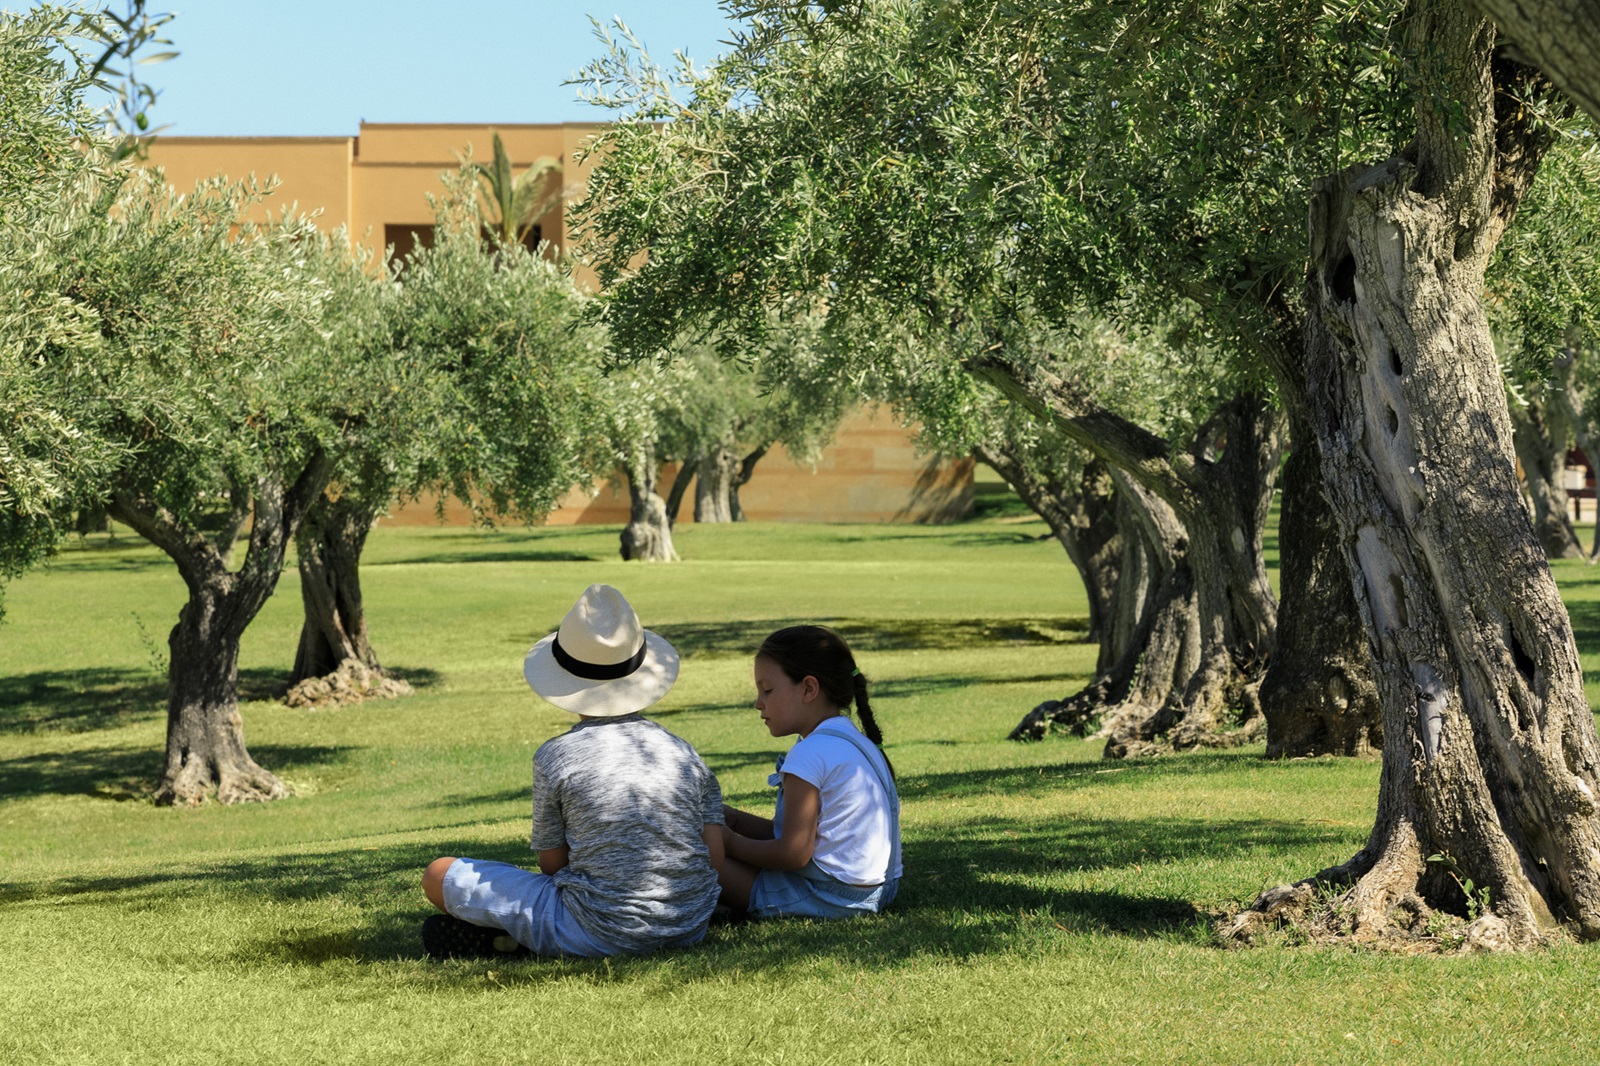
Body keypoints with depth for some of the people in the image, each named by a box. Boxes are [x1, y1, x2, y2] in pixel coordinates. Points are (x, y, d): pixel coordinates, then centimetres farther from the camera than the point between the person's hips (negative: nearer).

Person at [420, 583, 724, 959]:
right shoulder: (682, 752, 6)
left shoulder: (555, 756, -5)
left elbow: (552, 864, 1)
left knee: (440, 875, 7)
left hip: (600, 934, -5)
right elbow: (714, 856, 3)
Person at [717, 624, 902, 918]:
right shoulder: (858, 742, 13)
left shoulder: (810, 755, -17)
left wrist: (731, 843, -5)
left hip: (829, 897, -10)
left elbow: (794, 854, -20)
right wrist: (734, 819, 11)